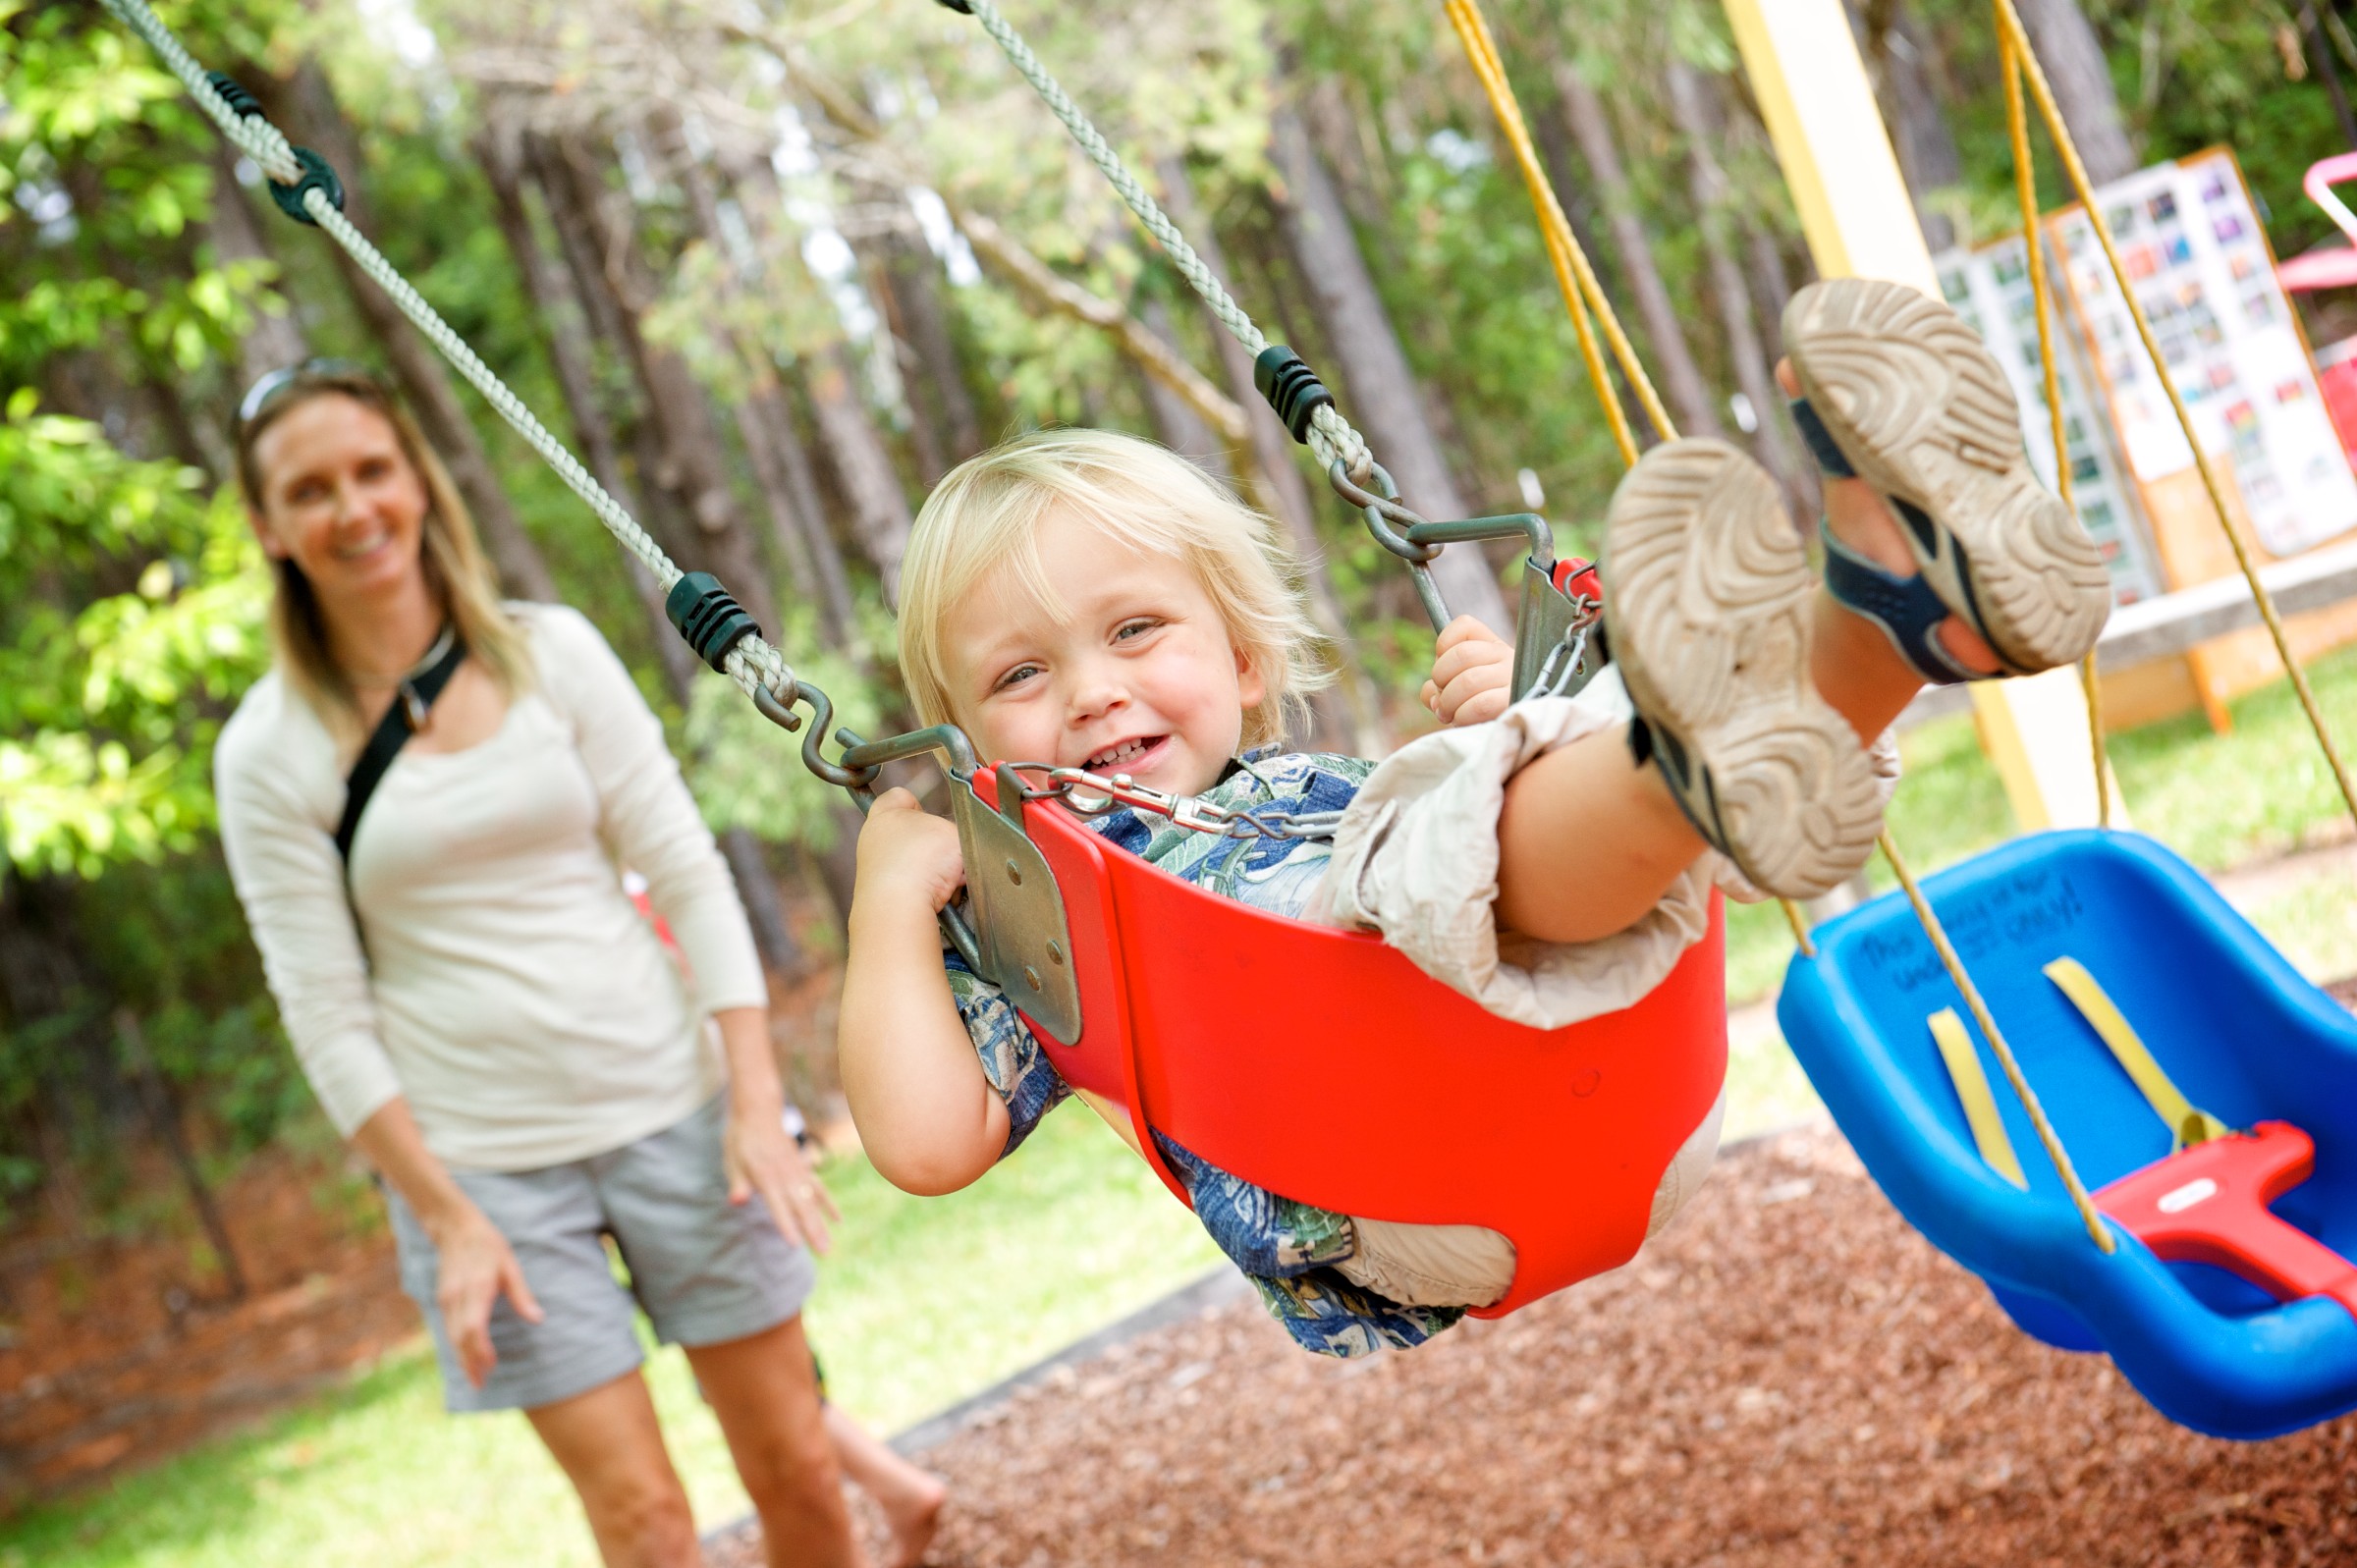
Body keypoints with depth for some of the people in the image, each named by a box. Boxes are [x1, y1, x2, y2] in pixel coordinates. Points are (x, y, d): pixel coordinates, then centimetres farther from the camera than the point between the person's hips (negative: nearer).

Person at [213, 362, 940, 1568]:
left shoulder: (550, 652, 0)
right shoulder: (269, 753, -4)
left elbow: (687, 875, -1)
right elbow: (328, 1018, -5)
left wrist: (756, 1102, -8)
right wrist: (448, 1219, -10)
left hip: (669, 1110, 2)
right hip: (481, 1159, -1)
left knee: (792, 1468, 8)